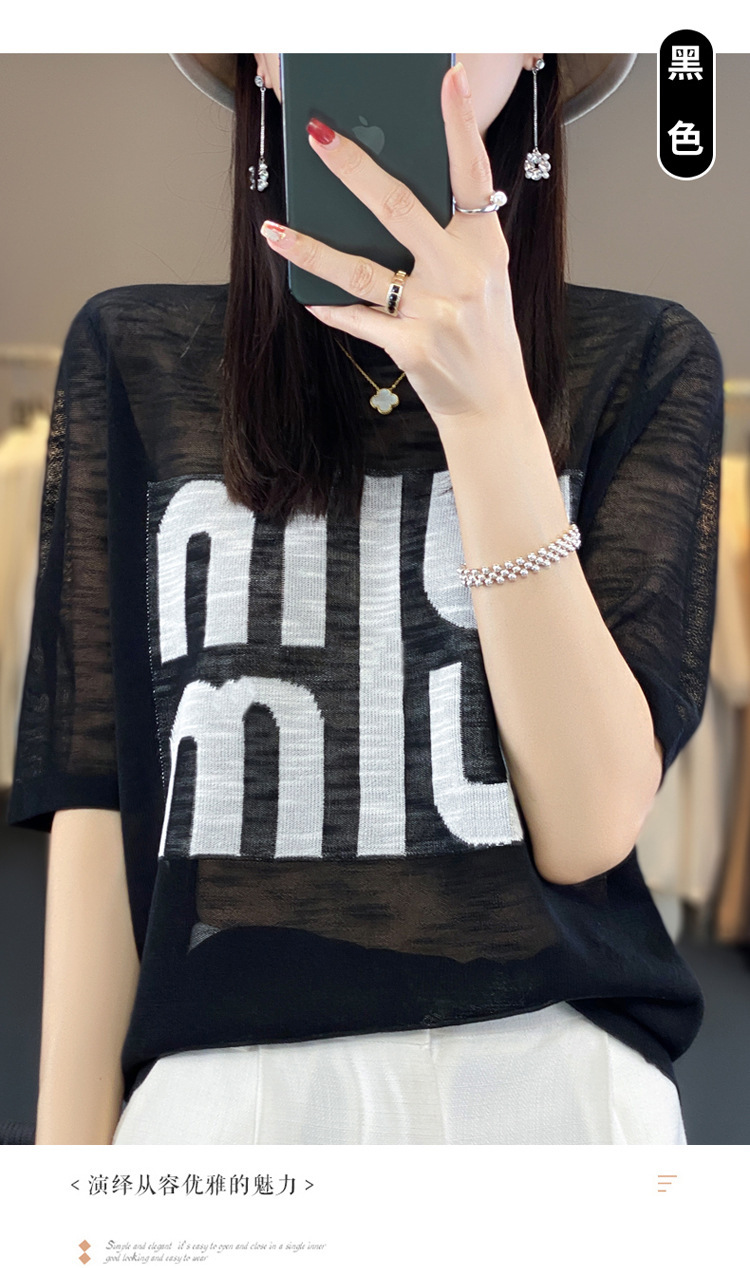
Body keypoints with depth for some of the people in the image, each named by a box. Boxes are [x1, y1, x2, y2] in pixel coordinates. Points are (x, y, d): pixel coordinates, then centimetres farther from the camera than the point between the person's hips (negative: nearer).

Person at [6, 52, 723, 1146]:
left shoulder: (646, 360, -1)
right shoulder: (133, 357, 0)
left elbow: (588, 828, -12)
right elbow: (95, 804, -1)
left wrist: (488, 405, -20)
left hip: (554, 1069, 0)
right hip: (217, 1083, 1)